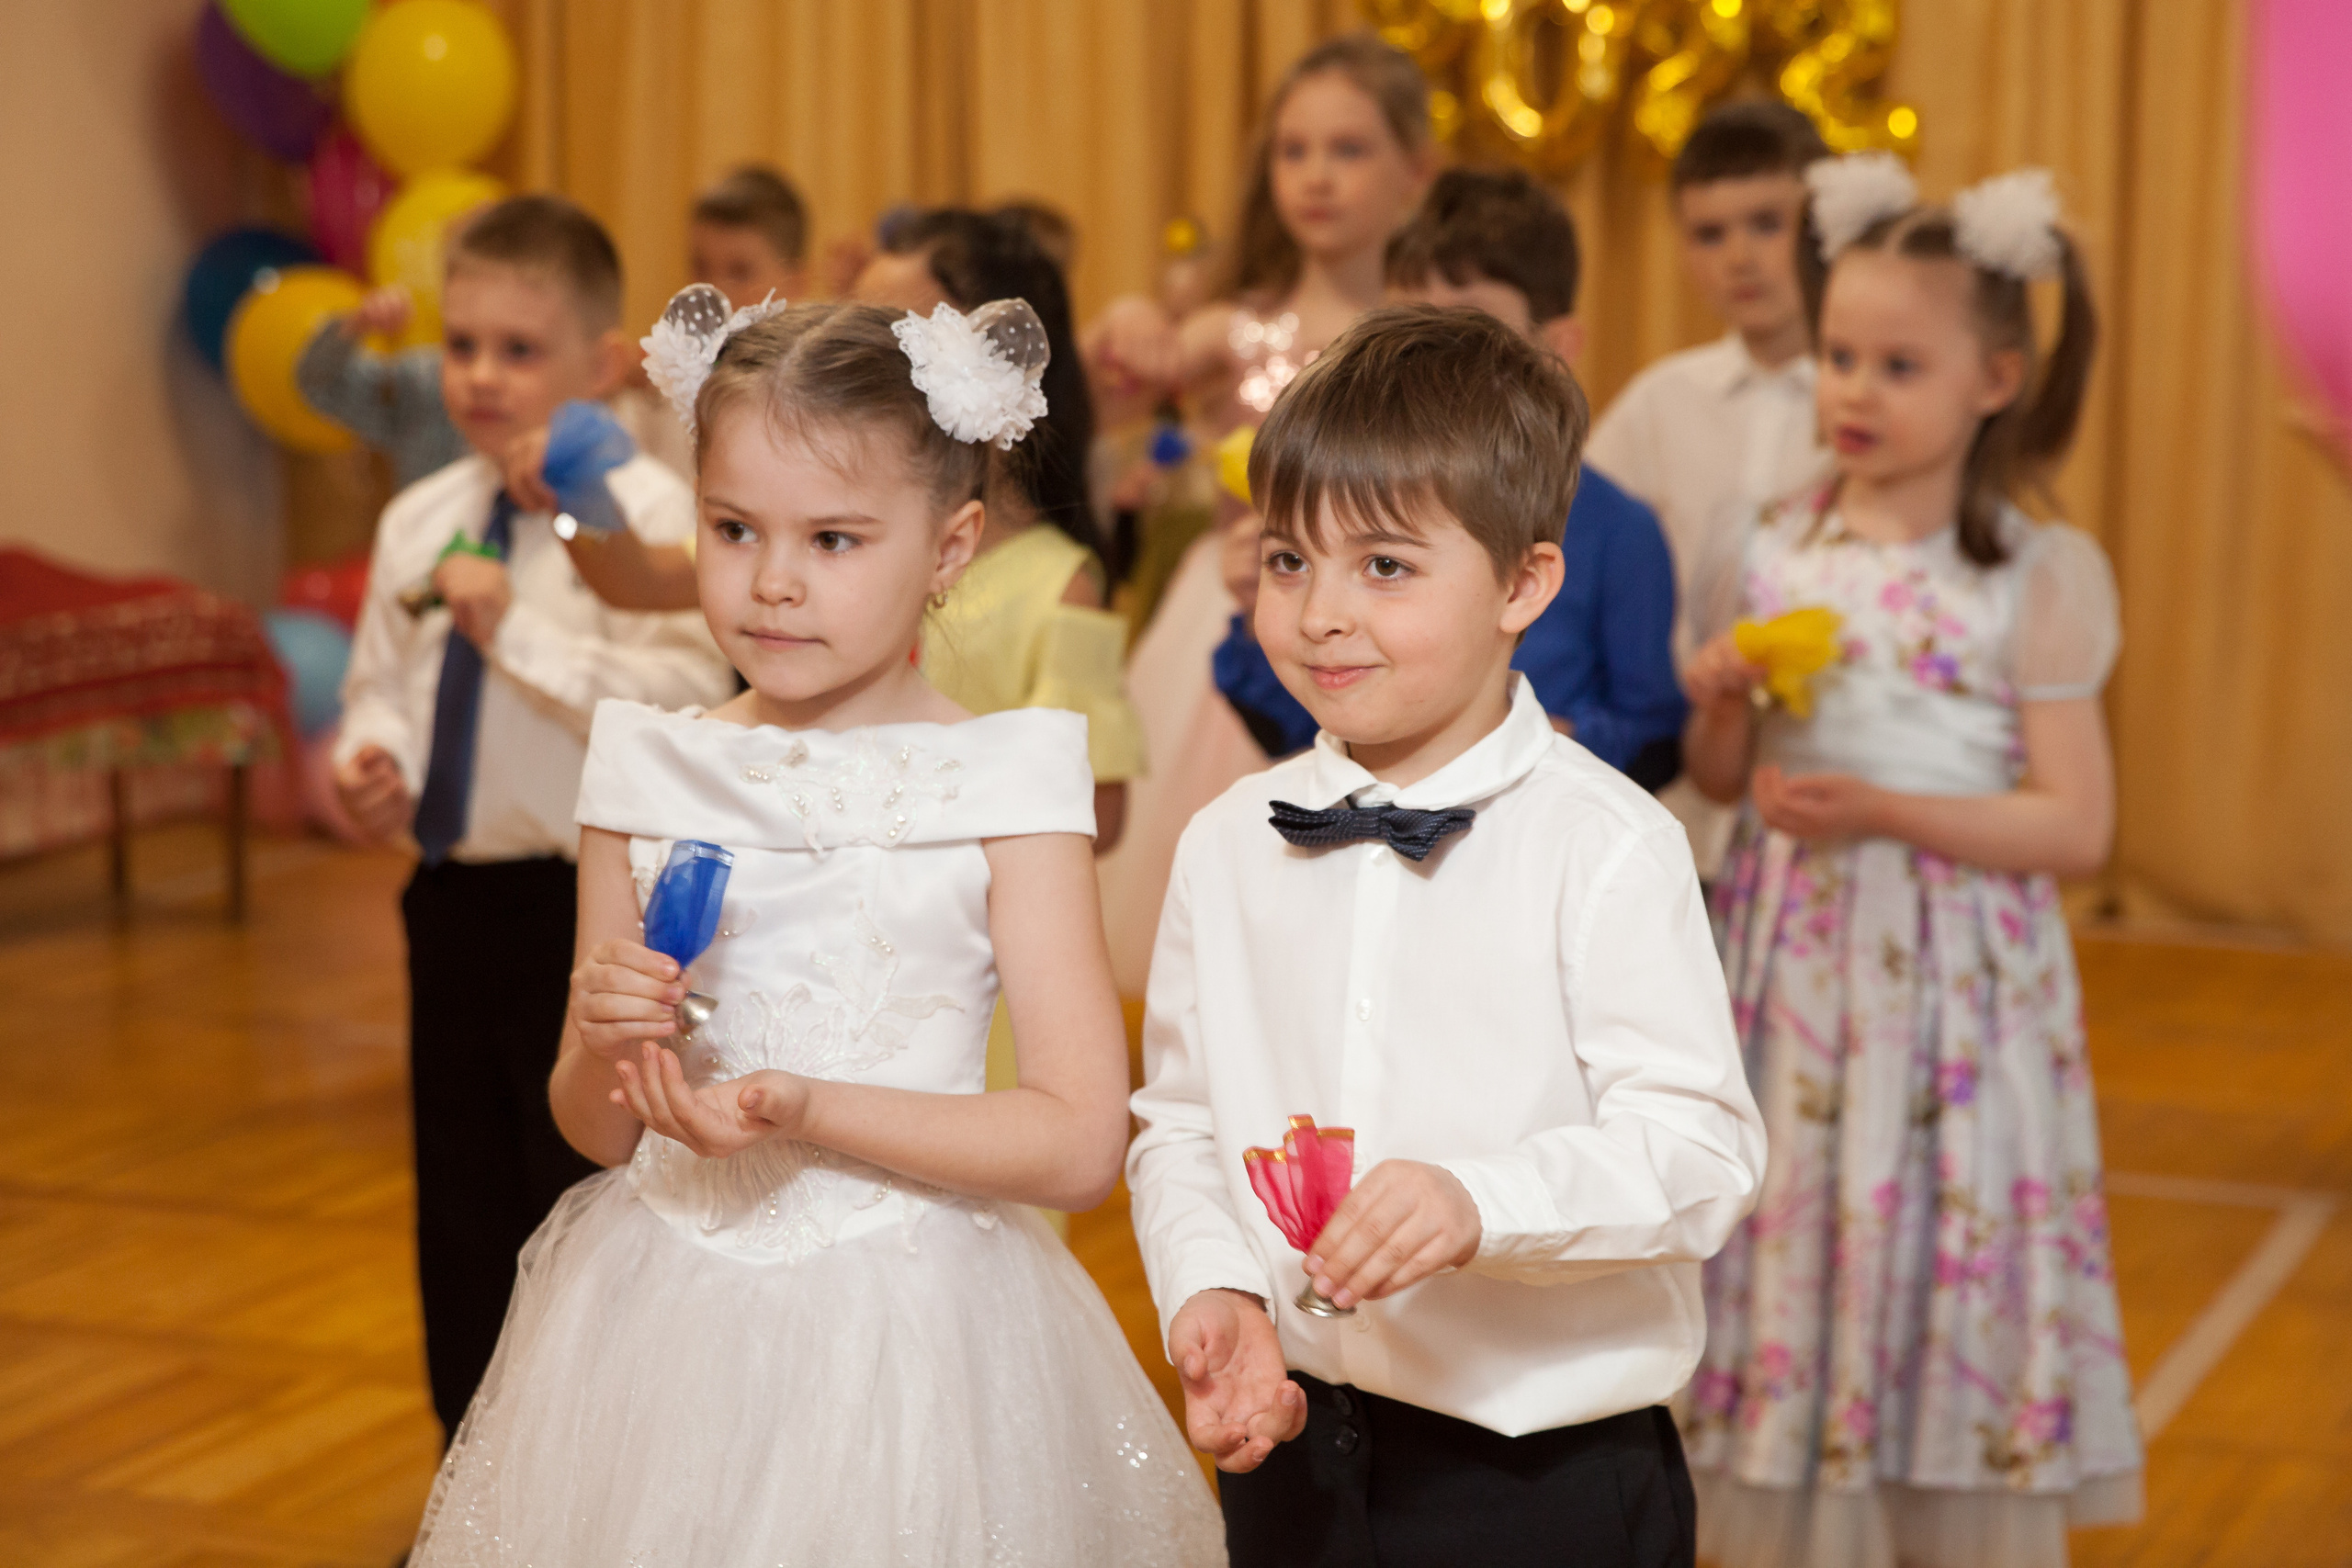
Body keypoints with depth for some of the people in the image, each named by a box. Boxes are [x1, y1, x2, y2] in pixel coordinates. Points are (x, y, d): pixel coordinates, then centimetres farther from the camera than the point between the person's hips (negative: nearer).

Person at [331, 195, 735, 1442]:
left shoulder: (646, 513, -12)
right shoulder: (419, 520, 8)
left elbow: (691, 692, -24)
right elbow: (379, 680, 17)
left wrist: (519, 630, -27)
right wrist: (368, 763, -4)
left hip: (589, 905, -7)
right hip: (454, 897, 7)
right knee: (460, 1203, 16)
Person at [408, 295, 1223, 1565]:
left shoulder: (1000, 782, -8)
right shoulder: (649, 773, 2)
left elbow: (1079, 1144, -13)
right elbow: (595, 1130, 9)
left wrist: (806, 1109, -22)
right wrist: (600, 1041, -13)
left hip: (904, 1342, -3)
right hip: (664, 1329, 3)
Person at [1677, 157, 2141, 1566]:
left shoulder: (2036, 579, -7)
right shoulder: (1783, 552, 6)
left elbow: (2075, 826, -9)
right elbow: (1722, 778, 13)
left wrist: (1887, 810, -20)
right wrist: (1722, 707, -8)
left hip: (1947, 981, -4)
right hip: (1791, 963, 4)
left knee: (1940, 1268, 2)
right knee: (1792, 1271, 10)